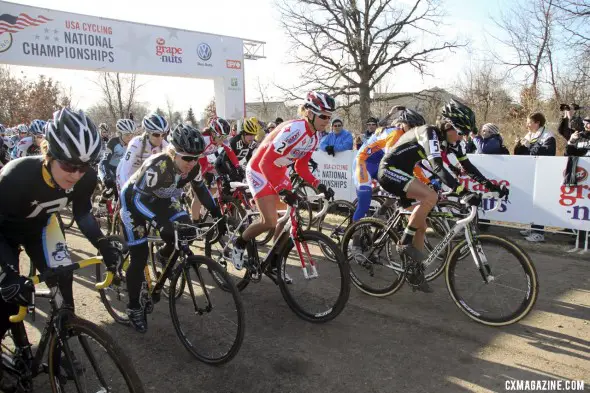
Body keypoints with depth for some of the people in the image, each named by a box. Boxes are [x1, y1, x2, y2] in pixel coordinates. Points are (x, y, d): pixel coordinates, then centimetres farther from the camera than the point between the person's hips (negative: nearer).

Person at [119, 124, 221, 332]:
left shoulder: (192, 166, -19)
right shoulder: (157, 165, -37)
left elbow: (200, 190, -3)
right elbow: (140, 198, -38)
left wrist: (217, 213, -9)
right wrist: (162, 223, -51)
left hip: (160, 198, 6)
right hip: (134, 199, -5)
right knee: (140, 257, -7)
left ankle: (164, 256, 17)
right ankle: (134, 308, 10)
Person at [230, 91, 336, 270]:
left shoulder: (313, 138, -2)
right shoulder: (293, 130, -30)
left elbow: (301, 167, 5)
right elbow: (265, 163, -31)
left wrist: (319, 185, -9)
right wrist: (282, 190, -37)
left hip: (279, 173, 8)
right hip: (260, 170, -8)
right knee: (270, 222, -14)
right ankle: (239, 244, 14)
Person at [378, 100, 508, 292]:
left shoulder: (449, 140, 1)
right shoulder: (429, 133, -25)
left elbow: (467, 165, 5)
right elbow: (437, 167, -38)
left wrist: (491, 185, -4)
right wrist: (463, 191, -46)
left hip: (402, 173, 9)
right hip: (389, 170, -9)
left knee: (421, 226, 7)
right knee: (430, 197, -30)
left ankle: (417, 271, 19)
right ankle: (405, 243, -15)